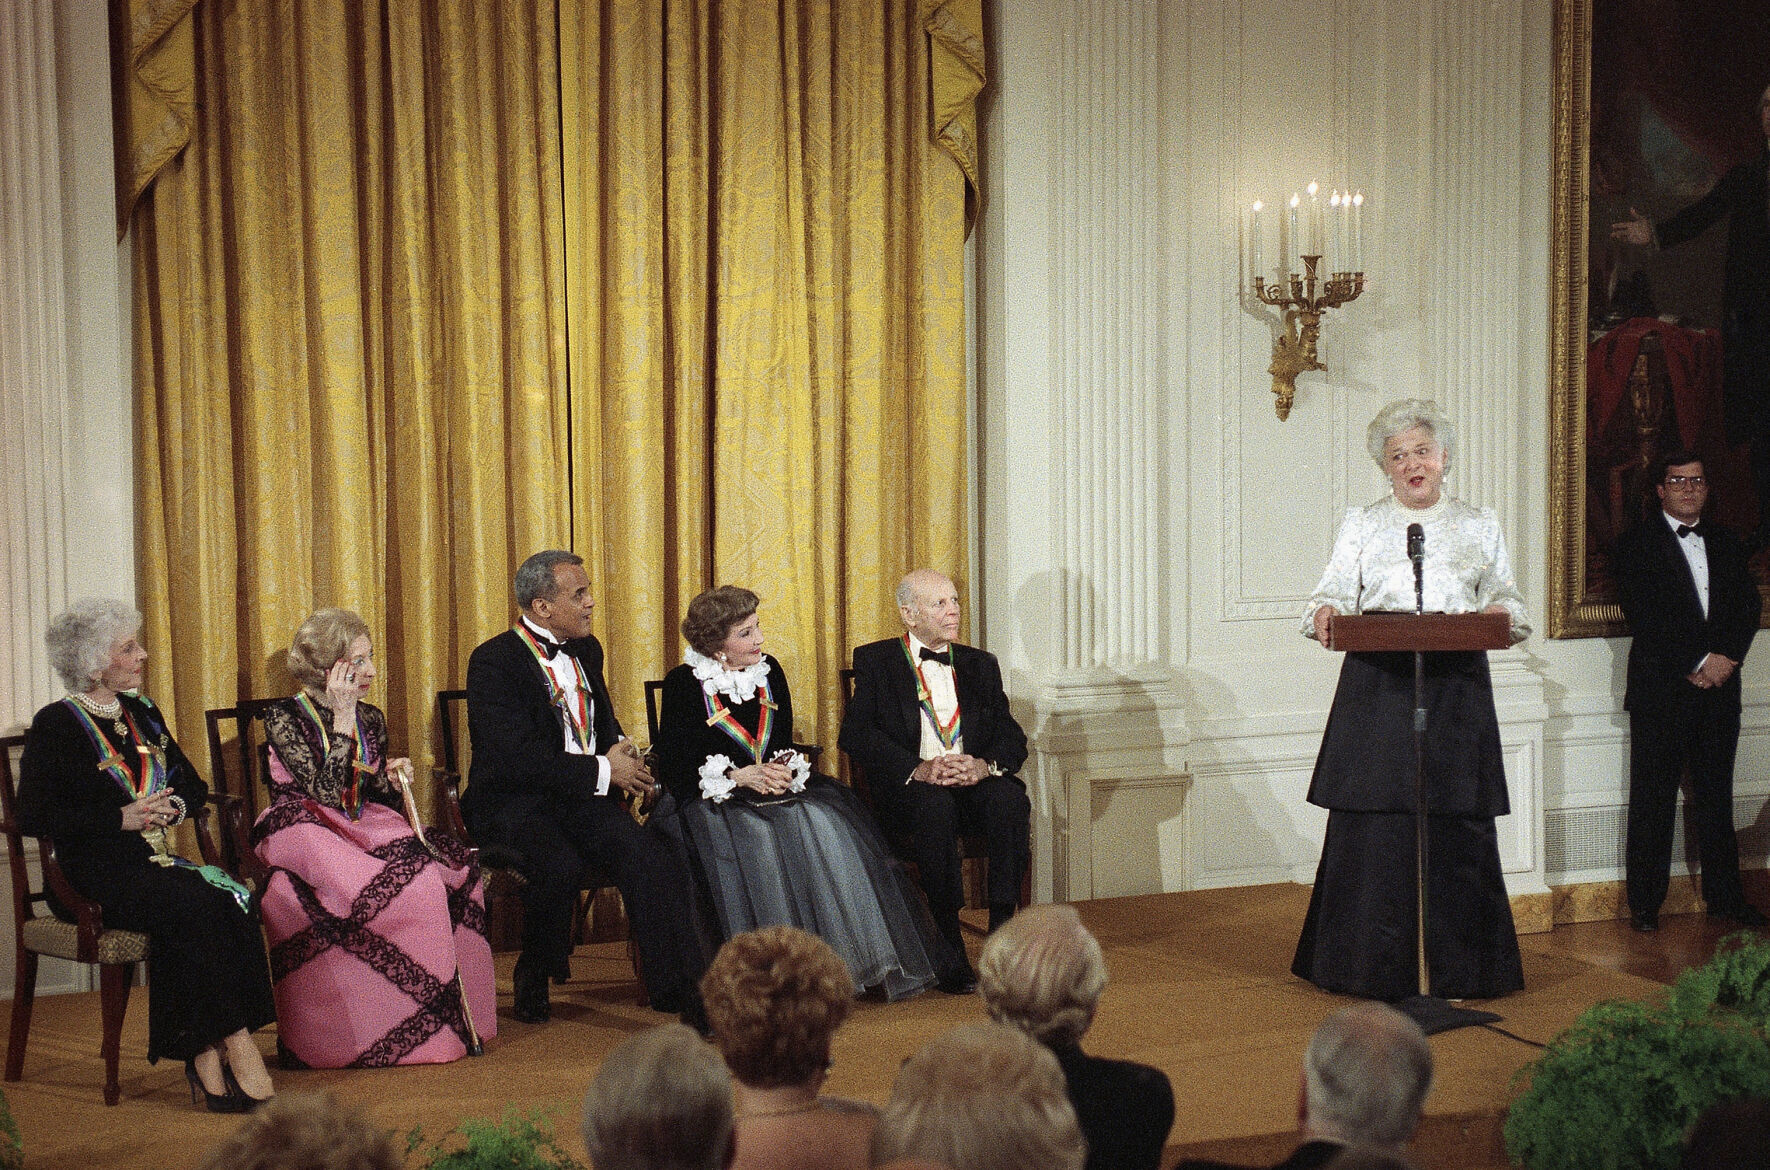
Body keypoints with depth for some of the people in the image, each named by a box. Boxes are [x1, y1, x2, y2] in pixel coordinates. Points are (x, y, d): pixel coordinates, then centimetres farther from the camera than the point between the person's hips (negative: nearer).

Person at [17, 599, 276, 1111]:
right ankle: (233, 1042, -25)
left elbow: (194, 786, 24)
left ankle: (207, 1052, -28)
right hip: (94, 878, -6)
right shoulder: (56, 725, -2)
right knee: (197, 908, -32)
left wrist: (175, 806, 0)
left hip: (154, 862, 6)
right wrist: (121, 818, -16)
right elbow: (35, 816, -12)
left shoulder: (143, 714, 18)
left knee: (232, 898, -26)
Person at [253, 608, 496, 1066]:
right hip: (303, 832, -6)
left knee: (452, 866, -22)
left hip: (362, 830, 6)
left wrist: (391, 778, -3)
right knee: (389, 886, -34)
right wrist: (342, 719, -15)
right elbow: (324, 792, -17)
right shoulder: (284, 717, -6)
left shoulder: (370, 719, 12)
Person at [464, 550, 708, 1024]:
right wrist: (602, 770, -15)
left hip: (585, 799, 6)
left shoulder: (586, 649, 15)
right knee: (559, 866, -35)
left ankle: (678, 988, -21)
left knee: (649, 852, -24)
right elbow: (516, 758, -18)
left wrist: (622, 756, 3)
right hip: (512, 803, -5)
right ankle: (533, 981, -7)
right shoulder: (494, 661, -9)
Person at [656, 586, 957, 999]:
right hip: (713, 802, -5)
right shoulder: (684, 684, -3)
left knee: (823, 824, -24)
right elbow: (672, 766, -7)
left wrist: (783, 769, -8)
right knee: (761, 838, -34)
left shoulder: (769, 671, 12)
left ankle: (849, 961, -21)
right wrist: (739, 776, -16)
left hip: (775, 789, 5)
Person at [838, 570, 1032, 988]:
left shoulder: (980, 664, 18)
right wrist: (917, 769, -22)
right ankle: (949, 946, -29)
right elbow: (855, 734, -7)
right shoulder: (875, 661, 8)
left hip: (975, 784, 3)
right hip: (909, 791, -3)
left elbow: (1013, 739, 9)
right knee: (935, 803, -36)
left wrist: (985, 765, -16)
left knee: (1011, 798, -29)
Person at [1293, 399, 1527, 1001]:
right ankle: (1375, 968, 8)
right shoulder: (1361, 525, 13)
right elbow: (1334, 595, 6)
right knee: (1374, 820, -3)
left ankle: (1454, 969, 10)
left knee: (1456, 823, -1)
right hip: (1378, 686, -1)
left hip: (1457, 689, 1)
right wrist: (1326, 614, -17)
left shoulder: (1479, 525, 15)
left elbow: (1508, 601, 13)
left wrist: (1501, 614, -10)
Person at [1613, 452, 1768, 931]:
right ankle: (1645, 903, 4)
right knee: (1653, 799, -2)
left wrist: (1725, 657, -8)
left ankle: (1724, 895, 17)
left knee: (1716, 796, 9)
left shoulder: (1726, 544, 16)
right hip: (1661, 689, -4)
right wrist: (1694, 663, -14)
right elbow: (1640, 613, -10)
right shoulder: (1638, 543, 0)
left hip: (1718, 688, 4)